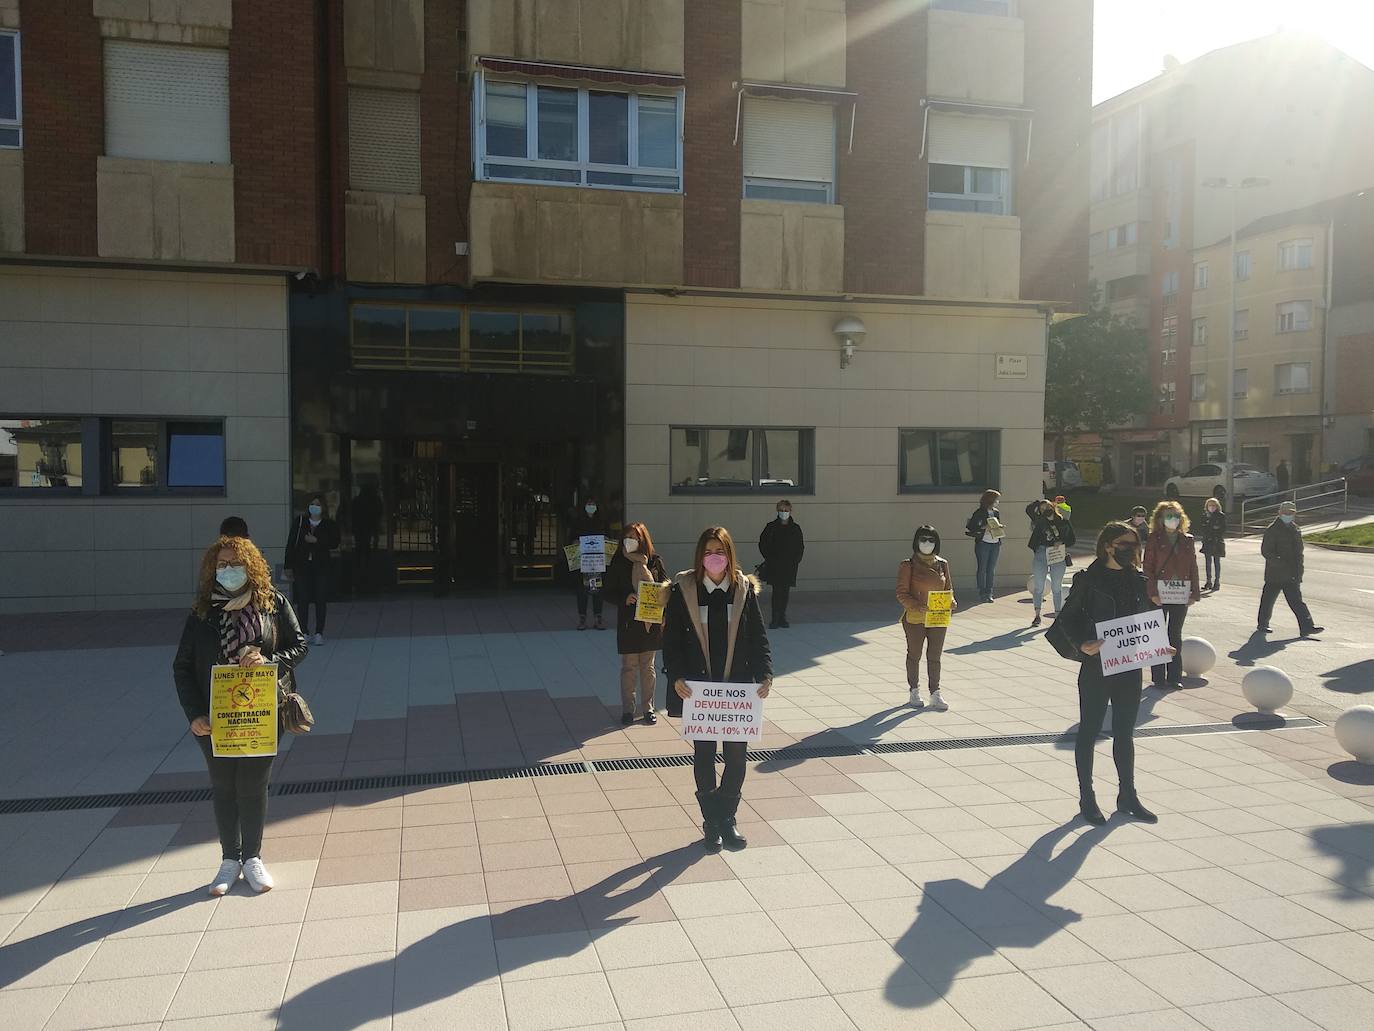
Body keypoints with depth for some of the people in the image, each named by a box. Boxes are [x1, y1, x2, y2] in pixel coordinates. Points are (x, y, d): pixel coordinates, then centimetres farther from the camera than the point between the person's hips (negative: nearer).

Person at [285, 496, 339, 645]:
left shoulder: (330, 525, 5)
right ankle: (304, 632, 9)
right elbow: (291, 543, 6)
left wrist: (316, 541, -16)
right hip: (302, 566, 1)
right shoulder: (300, 522, 8)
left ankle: (319, 633, 6)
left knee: (321, 600, 0)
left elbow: (334, 543, -7)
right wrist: (289, 565, 1)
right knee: (302, 599, 1)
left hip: (322, 567, -1)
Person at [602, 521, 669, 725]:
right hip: (628, 622, -1)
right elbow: (609, 591, 1)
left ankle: (648, 708, 21)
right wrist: (624, 599, -18)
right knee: (629, 667, 5)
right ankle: (627, 709, 16)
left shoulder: (654, 561, 0)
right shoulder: (618, 562, -2)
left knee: (648, 667, 10)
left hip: (651, 621, 1)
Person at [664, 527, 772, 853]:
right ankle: (712, 823, 23)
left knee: (737, 755, 5)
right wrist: (676, 676, -13)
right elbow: (671, 637, -2)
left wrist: (765, 675, -8)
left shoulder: (745, 590, 2)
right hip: (697, 690, -1)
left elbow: (758, 638, 4)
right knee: (704, 755, 8)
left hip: (737, 689, 1)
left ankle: (727, 818, 25)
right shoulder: (683, 590, -3)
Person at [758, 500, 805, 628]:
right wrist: (769, 558, -4)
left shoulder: (795, 529, 7)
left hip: (790, 566, 2)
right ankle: (775, 619, -6)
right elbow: (762, 543, 5)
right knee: (776, 591, -8)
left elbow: (801, 547, 14)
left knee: (785, 592, 6)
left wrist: (796, 560, 1)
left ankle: (782, 618, 15)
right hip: (774, 566, -2)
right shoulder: (771, 527, 1)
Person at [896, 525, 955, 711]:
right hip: (914, 619, -3)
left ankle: (935, 693, 16)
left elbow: (948, 588, 13)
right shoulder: (908, 566, -8)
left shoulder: (942, 564, 4)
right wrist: (918, 607, -25)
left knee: (935, 656, 7)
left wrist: (951, 602, -8)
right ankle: (914, 691, 26)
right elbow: (902, 594, -10)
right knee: (914, 655, 11)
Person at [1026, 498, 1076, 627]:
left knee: (1057, 587, 6)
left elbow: (1071, 540, 8)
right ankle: (1037, 615, 10)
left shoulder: (1064, 522, 4)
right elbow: (1029, 509, -3)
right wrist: (1039, 502, 0)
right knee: (1038, 587, 3)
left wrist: (1061, 543, -9)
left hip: (1058, 557, 0)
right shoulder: (1040, 521, 4)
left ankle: (1058, 615, 14)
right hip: (1040, 555, 0)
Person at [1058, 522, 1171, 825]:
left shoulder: (1138, 581, 6)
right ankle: (1087, 798, 17)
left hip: (1130, 667, 5)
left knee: (1125, 732, 15)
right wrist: (1081, 643, -23)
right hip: (1097, 667, -5)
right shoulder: (1088, 580, -9)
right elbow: (1067, 616, -8)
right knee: (1089, 731, 6)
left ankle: (1127, 795, 28)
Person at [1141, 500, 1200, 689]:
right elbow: (1148, 567, -6)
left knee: (1176, 635, 10)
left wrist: (1194, 593, 2)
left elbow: (1193, 567, 9)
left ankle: (1174, 676, 18)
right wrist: (1152, 593, -13)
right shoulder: (1153, 539, -3)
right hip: (1159, 594, -3)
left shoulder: (1188, 540, 7)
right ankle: (1158, 677, 10)